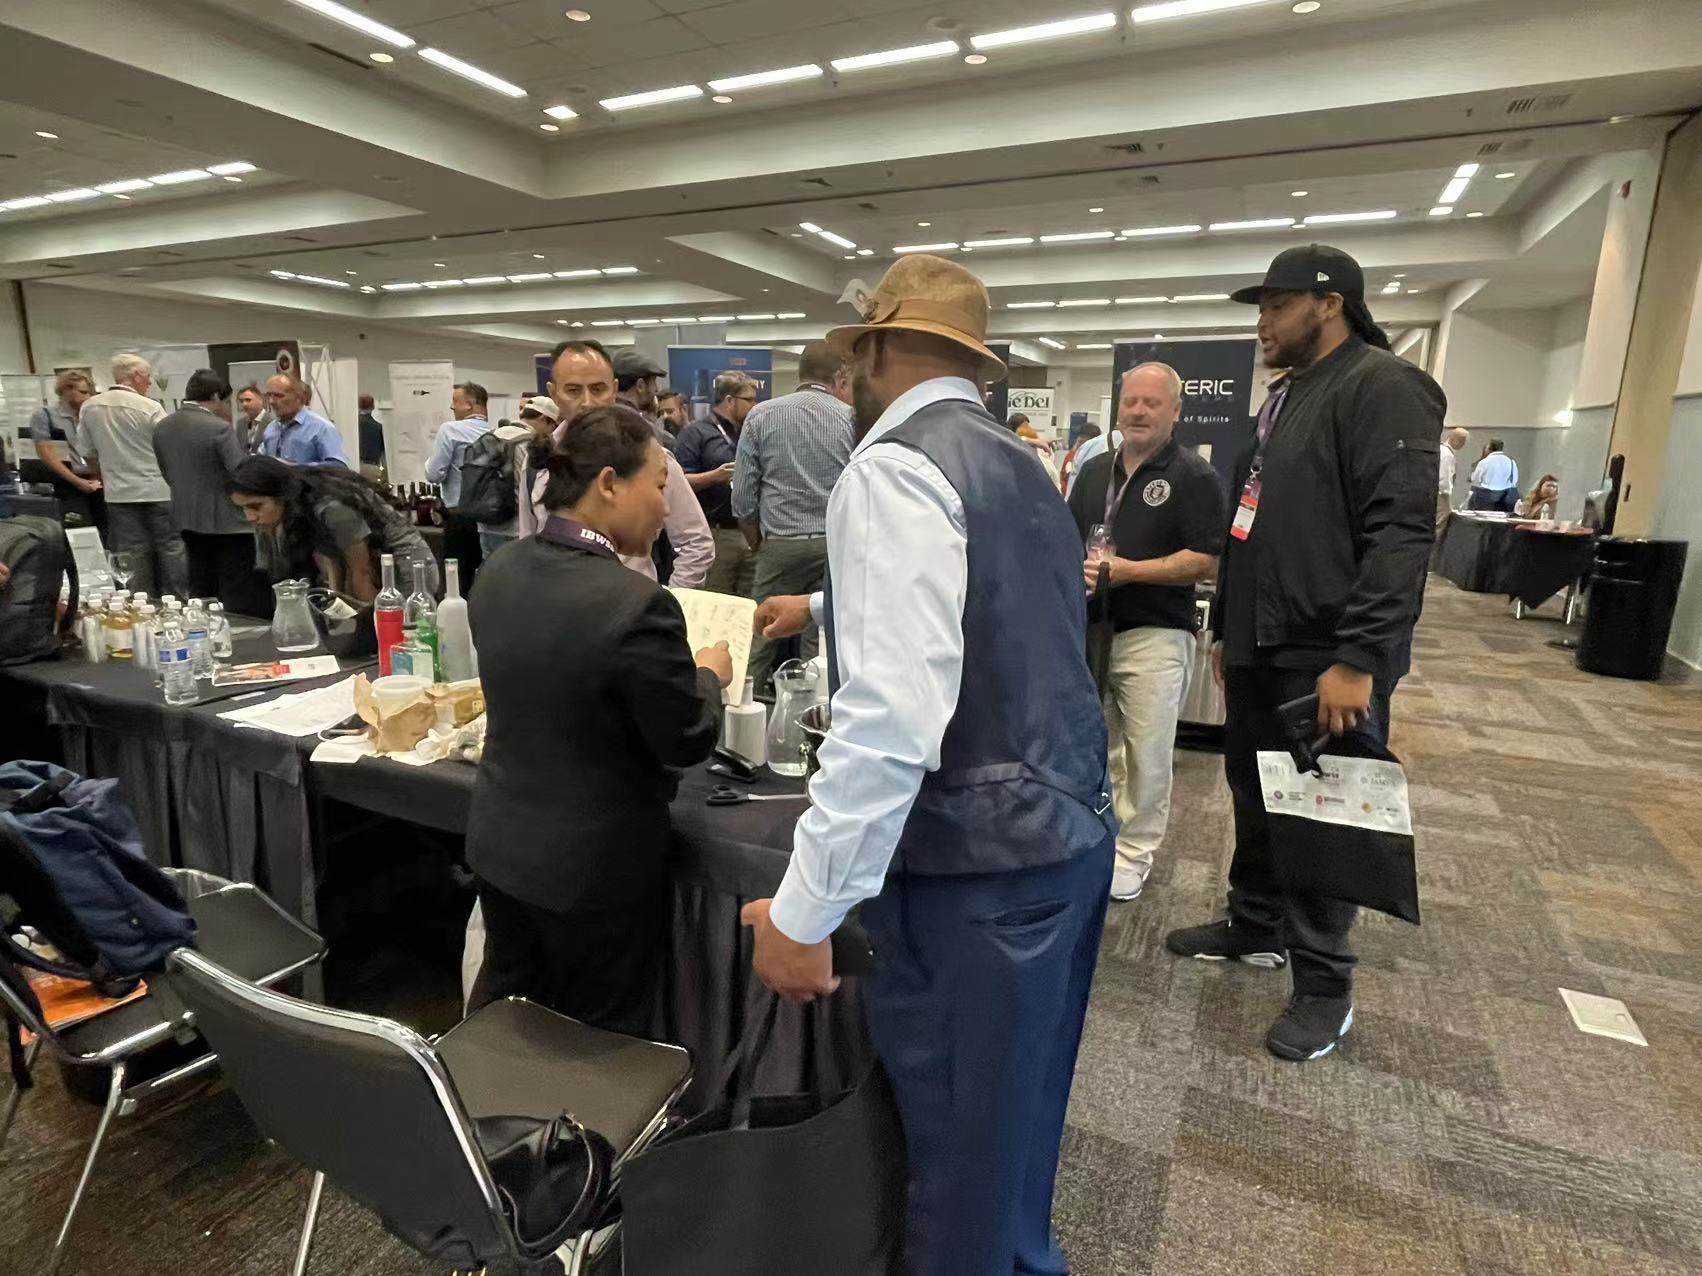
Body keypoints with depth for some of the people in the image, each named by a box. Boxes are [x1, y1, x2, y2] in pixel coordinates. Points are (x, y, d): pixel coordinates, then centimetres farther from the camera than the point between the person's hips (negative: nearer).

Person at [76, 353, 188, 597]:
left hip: (118, 493, 4)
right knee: (171, 550, 4)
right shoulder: (151, 408, -12)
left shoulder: (88, 407, 3)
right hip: (158, 490, -4)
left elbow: (87, 451, 11)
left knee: (134, 554, 8)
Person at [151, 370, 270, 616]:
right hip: (227, 523, -7)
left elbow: (168, 475, 14)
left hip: (188, 521, 7)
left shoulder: (161, 428, 6)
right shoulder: (220, 428, -16)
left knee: (201, 595, 15)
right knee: (239, 603, -2)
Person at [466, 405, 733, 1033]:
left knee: (500, 1013, 29)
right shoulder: (637, 604, -28)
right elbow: (687, 743, -18)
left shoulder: (498, 574, -5)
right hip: (596, 869, -6)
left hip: (499, 847, 7)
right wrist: (708, 674, 1)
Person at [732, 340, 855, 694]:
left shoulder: (761, 416, 2)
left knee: (760, 639, 7)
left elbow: (743, 498, 1)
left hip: (779, 545, 0)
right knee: (823, 643, 6)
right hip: (835, 546, 0)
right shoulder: (854, 420, 0)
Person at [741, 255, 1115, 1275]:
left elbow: (894, 714, -27)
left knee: (961, 1149, 13)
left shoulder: (894, 465, -16)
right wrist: (825, 609, 42)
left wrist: (803, 910, -20)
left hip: (979, 859, -9)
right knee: (1016, 1120, 28)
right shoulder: (1019, 464, 13)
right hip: (1073, 829, 10)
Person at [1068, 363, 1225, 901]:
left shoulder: (1194, 476, -6)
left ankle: (1134, 852, 20)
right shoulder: (1096, 470, 13)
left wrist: (1128, 570, -20)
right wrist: (1077, 569, -3)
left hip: (1154, 636, -5)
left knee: (1147, 754, 4)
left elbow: (1206, 561, -13)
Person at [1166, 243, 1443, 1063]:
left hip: (1327, 660, -8)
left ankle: (1324, 987, 18)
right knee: (1255, 798, 17)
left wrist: (1357, 658, -25)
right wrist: (1225, 629, 21)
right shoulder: (1285, 398, 18)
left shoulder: (1382, 387, -11)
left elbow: (1401, 533, -21)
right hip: (1259, 650, 9)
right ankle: (1256, 927, 35)